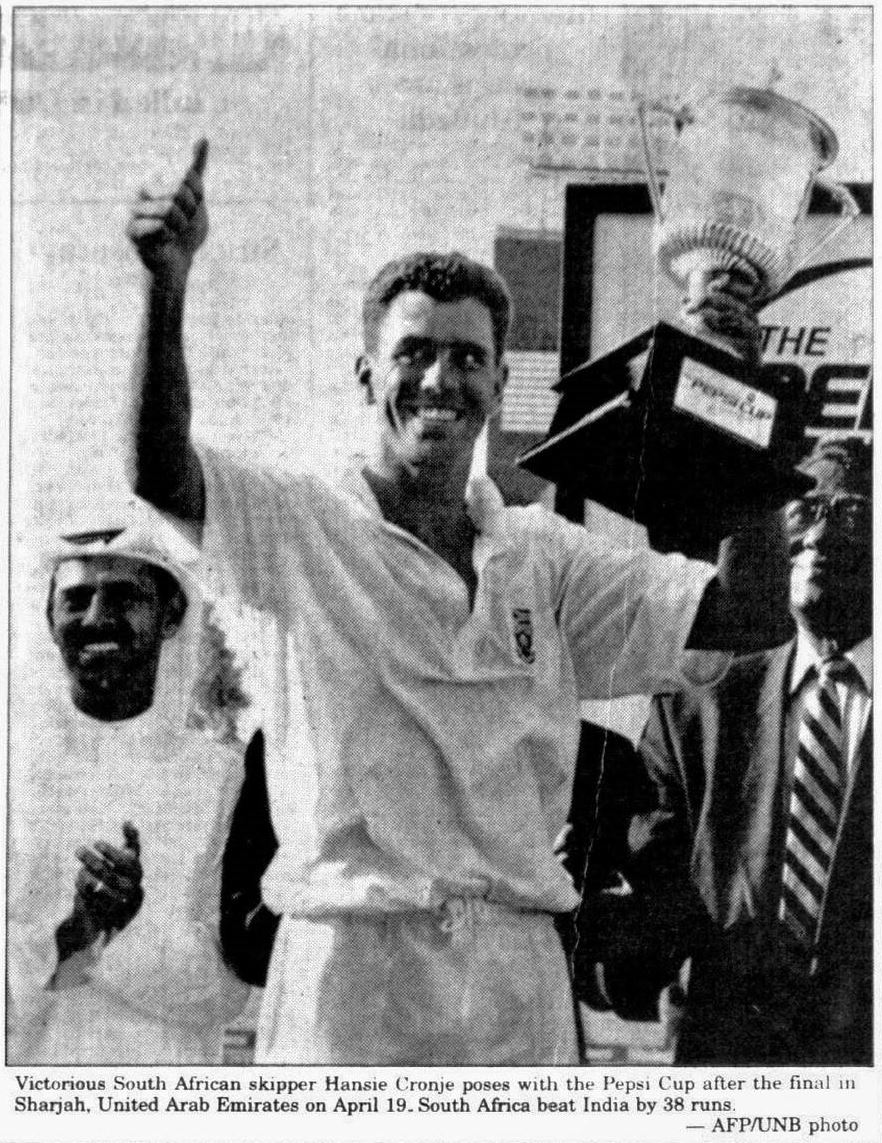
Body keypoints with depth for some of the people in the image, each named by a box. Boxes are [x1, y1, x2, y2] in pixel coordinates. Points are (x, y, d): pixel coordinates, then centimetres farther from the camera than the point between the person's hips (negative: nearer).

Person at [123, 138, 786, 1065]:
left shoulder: (544, 555, 10)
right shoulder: (305, 528, 2)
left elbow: (737, 615, 4)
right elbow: (160, 476, -15)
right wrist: (167, 284, -27)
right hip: (349, 962, -3)